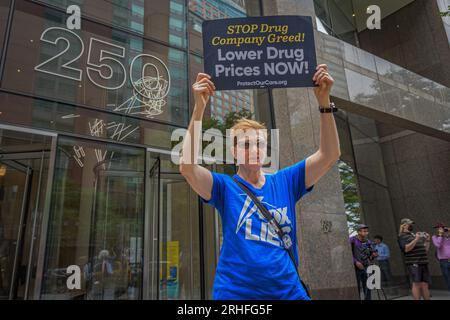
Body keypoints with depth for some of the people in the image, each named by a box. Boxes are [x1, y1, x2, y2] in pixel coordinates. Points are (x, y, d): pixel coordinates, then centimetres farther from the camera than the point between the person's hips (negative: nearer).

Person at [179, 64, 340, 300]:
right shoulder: (224, 186, -4)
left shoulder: (285, 182, 3)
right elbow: (187, 167, -21)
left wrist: (324, 101, -12)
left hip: (289, 291, 3)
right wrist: (199, 107, -25)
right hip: (234, 293, -2)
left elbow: (329, 155, -3)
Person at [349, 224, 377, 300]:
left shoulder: (368, 242, 5)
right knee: (356, 289, 1)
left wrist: (373, 255, -10)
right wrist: (356, 262, -20)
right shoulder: (352, 240, -9)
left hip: (366, 268, 4)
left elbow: (370, 257, 12)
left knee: (368, 289, 6)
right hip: (355, 268, -4)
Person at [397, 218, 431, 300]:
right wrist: (416, 239, -16)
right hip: (413, 263, -7)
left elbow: (425, 249, 27)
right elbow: (406, 249, -14)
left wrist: (427, 240, 13)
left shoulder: (415, 235, 23)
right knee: (416, 284, -10)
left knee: (425, 284, 6)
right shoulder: (402, 236, 2)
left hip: (424, 263, 7)